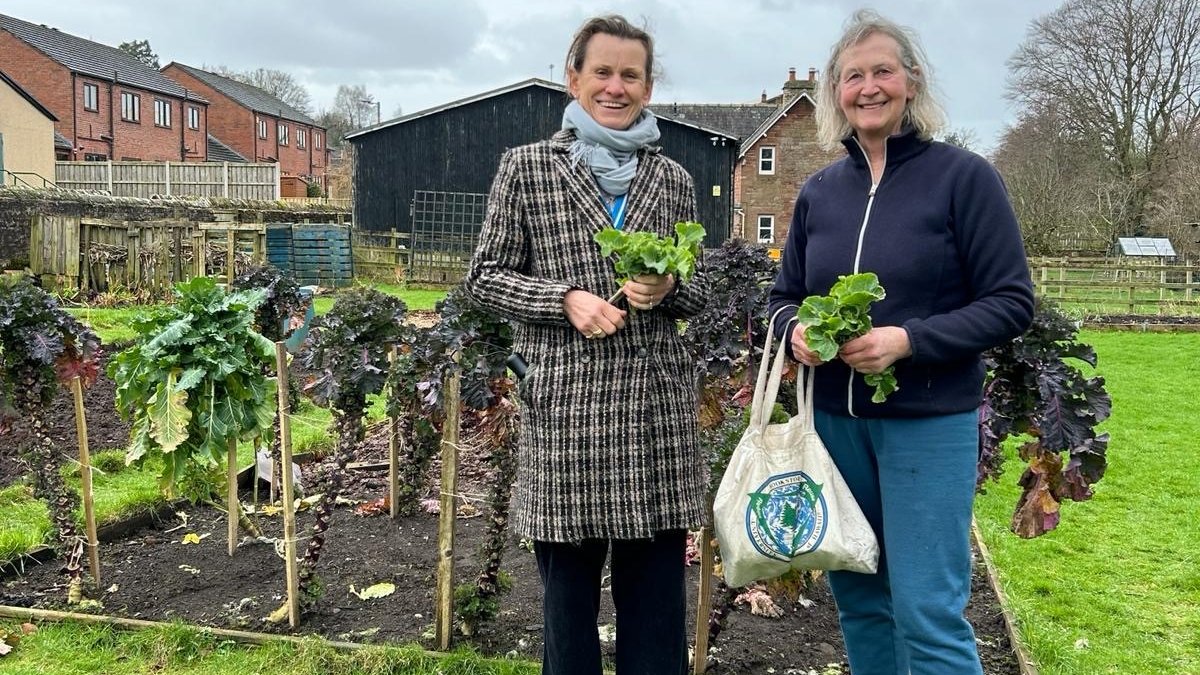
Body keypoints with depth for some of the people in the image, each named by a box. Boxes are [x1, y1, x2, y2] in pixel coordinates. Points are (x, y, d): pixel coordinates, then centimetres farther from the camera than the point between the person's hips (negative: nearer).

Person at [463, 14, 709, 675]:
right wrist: (566, 298, -13)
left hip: (657, 405, 3)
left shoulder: (673, 181, 10)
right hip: (564, 403, -2)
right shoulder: (526, 167, 2)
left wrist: (667, 289, -7)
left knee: (656, 593, 10)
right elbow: (485, 277, 2)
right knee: (568, 591, 9)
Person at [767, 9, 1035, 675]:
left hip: (929, 423, -4)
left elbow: (1011, 302, -8)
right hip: (835, 419, 5)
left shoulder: (964, 176, -6)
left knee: (928, 614, -3)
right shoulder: (819, 191, 7)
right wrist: (797, 332, -8)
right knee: (856, 597, 14)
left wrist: (909, 340, -20)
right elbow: (783, 295, 15)